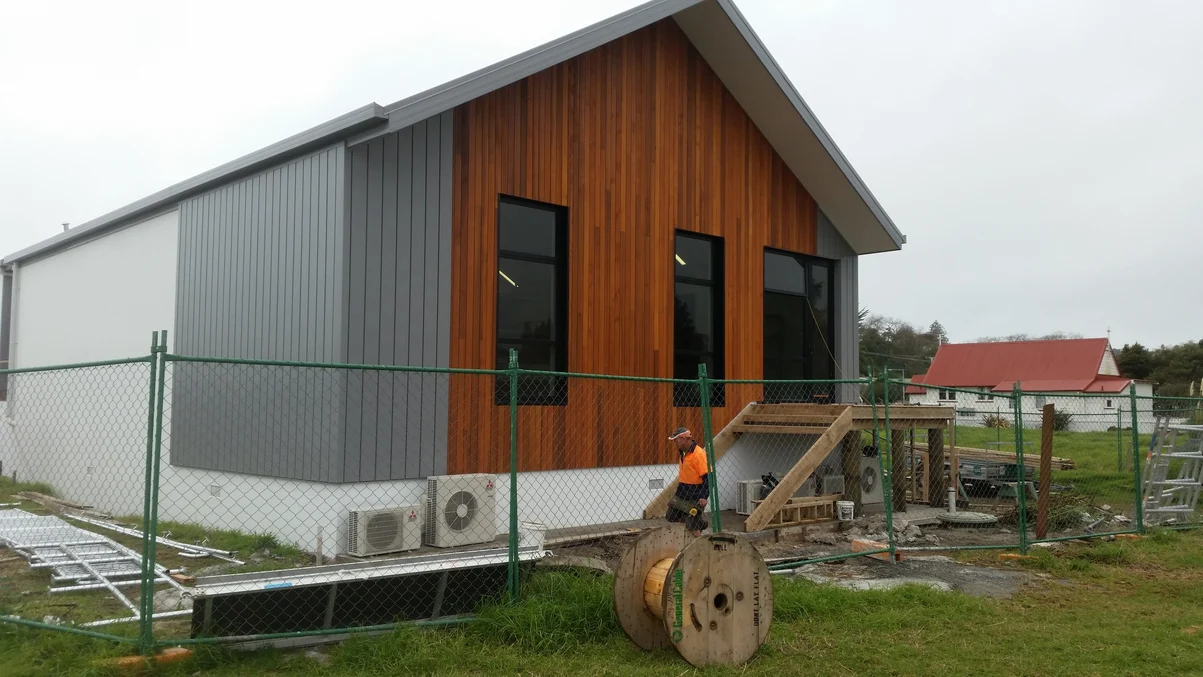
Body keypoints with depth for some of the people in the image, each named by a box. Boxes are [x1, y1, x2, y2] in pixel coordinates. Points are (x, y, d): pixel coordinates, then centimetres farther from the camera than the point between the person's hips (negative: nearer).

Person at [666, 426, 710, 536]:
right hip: (680, 496, 10)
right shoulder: (684, 453, 8)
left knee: (692, 528, -7)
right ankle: (699, 519, 24)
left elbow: (708, 477, -22)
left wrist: (704, 497, -24)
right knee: (670, 517, 15)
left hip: (694, 499, -10)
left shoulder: (699, 454, -20)